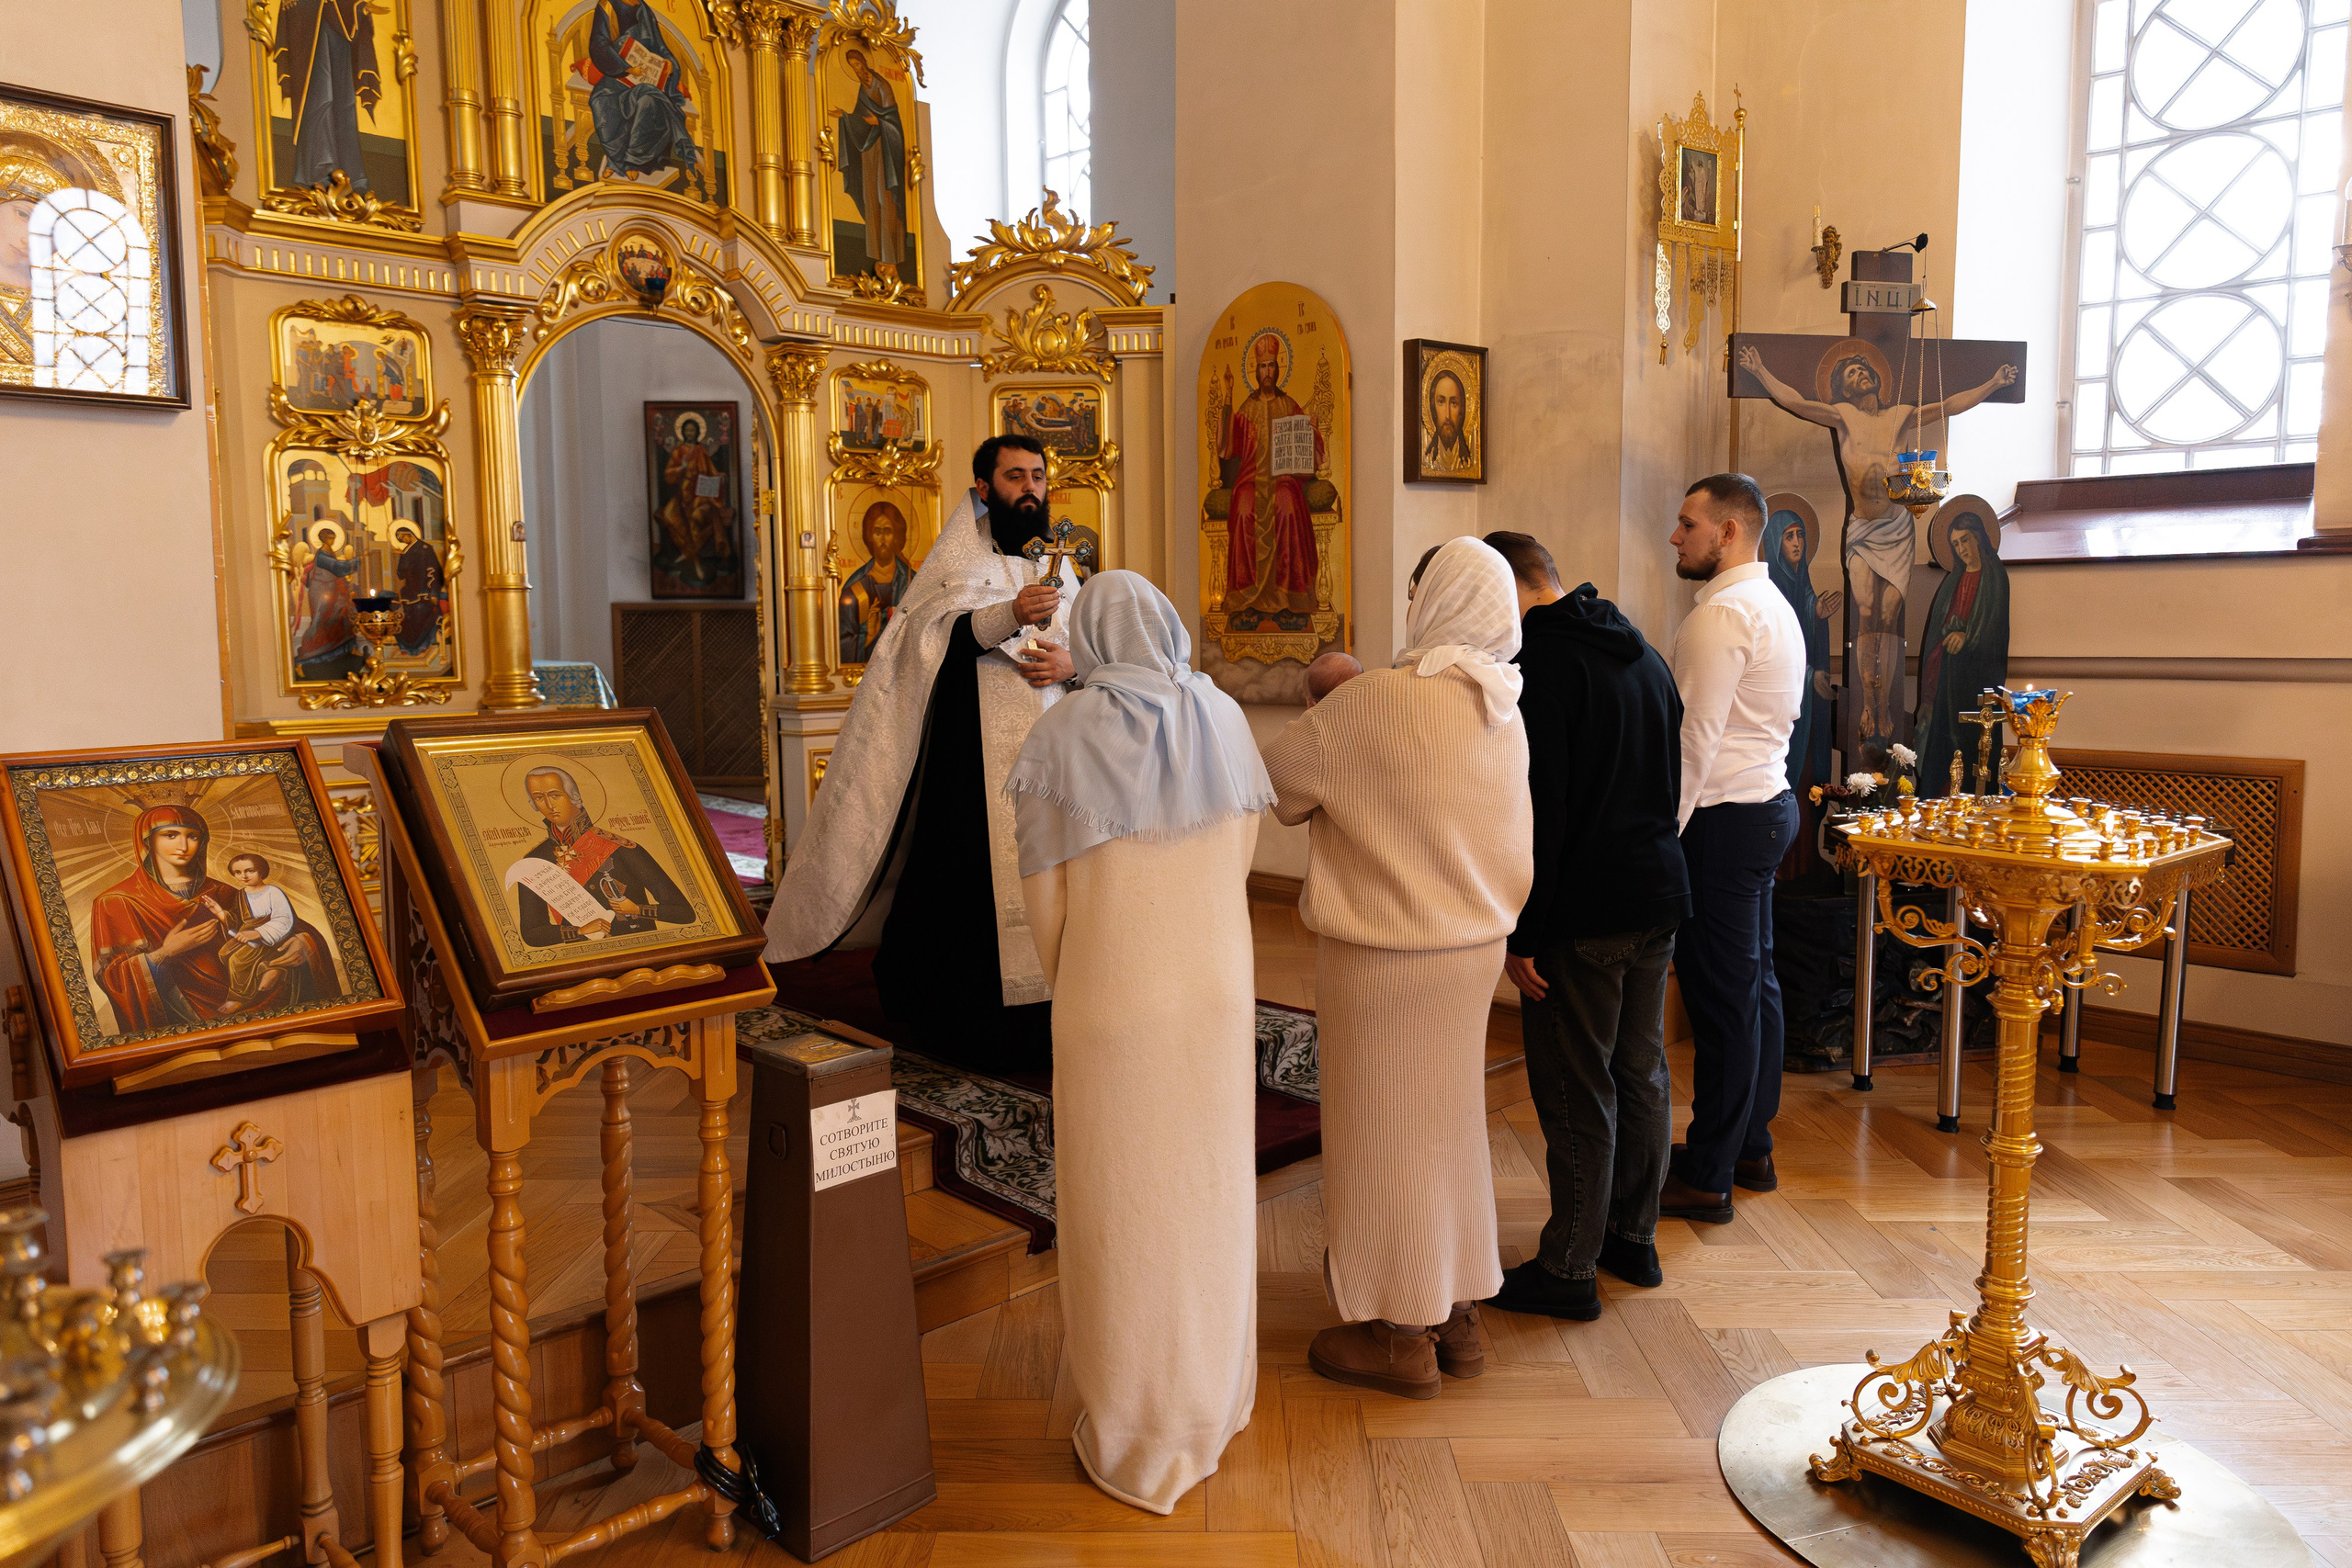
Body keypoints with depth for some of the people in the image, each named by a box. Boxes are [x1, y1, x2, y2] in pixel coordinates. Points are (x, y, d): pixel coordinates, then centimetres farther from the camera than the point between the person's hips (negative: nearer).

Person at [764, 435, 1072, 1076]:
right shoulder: (960, 559, 1)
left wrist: (1071, 662, -8)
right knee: (968, 879, -8)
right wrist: (1009, 616, -28)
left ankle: (1035, 1020, 12)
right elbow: (929, 636, -14)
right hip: (974, 752, -5)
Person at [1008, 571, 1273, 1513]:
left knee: (1119, 1212, 11)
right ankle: (1213, 1399, 37)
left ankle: (1133, 1435, 25)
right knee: (1207, 1192, 20)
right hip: (1217, 994, 4)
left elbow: (1044, 892, -8)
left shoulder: (1058, 738, -13)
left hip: (1109, 1003, -3)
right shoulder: (1222, 718, -3)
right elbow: (1238, 856, 5)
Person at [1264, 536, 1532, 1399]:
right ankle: (1458, 1313, 33)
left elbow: (1275, 774, -8)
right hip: (1474, 945, 7)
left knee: (1383, 1126, 7)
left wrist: (1329, 707, 11)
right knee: (1448, 1118, 19)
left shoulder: (1373, 701, -21)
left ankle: (1400, 1333, 21)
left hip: (1383, 955, -7)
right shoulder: (1505, 714, 0)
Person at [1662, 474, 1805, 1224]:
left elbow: (1694, 742, -21)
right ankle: (1752, 1148, 28)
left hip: (1724, 819, -10)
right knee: (1754, 985, 16)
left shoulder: (1722, 614, -16)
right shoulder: (1773, 606, 16)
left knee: (1722, 998, -4)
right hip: (1769, 799, 10)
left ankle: (1706, 1177, 5)